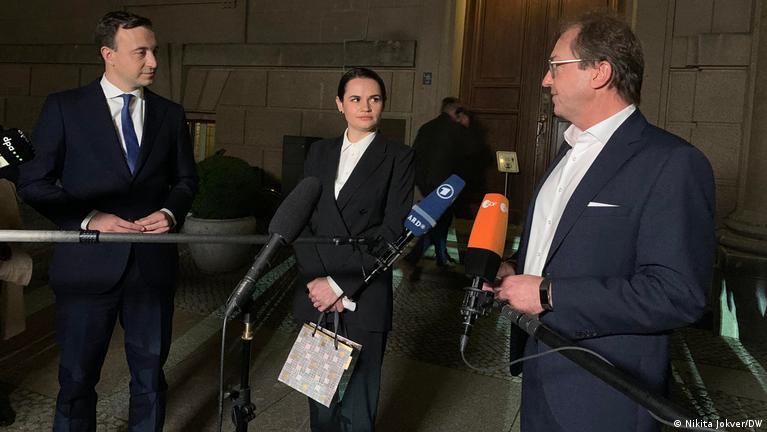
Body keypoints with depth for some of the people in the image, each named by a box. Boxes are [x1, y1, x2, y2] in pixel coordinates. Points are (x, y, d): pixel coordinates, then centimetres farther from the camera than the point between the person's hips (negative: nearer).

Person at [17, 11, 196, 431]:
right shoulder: (64, 107, -2)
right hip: (88, 263, -2)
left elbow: (185, 179, 14)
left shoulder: (171, 113, 6)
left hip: (153, 262, 3)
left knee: (150, 374, 15)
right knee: (77, 379, 12)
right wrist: (90, 218, -15)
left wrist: (170, 212, -7)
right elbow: (33, 181, -3)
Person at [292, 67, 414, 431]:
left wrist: (340, 285, -12)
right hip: (315, 296, 4)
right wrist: (317, 280, -6)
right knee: (319, 401, 13)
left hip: (364, 302, -3)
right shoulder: (319, 152, 12)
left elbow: (392, 232, -8)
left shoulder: (398, 157, -1)